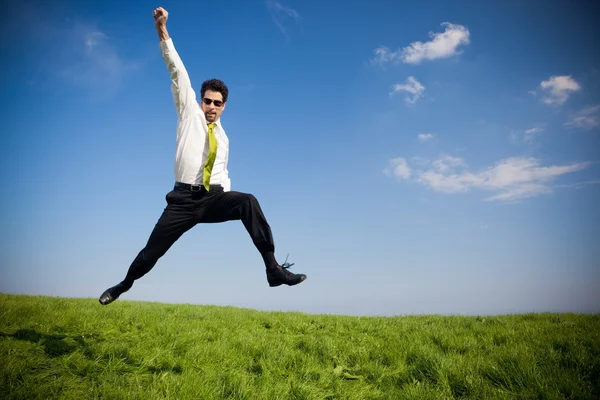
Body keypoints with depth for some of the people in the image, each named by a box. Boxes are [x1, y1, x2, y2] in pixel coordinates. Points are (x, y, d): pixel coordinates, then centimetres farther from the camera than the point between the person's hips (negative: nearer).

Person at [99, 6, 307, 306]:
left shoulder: (223, 138, 18)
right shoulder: (190, 112, 7)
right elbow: (178, 71, -1)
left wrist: (226, 195, 7)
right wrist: (163, 32, -7)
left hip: (213, 198, 2)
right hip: (184, 199, -2)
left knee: (248, 202, -28)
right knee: (151, 252, 1)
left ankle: (273, 269, -29)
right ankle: (123, 286, 33)